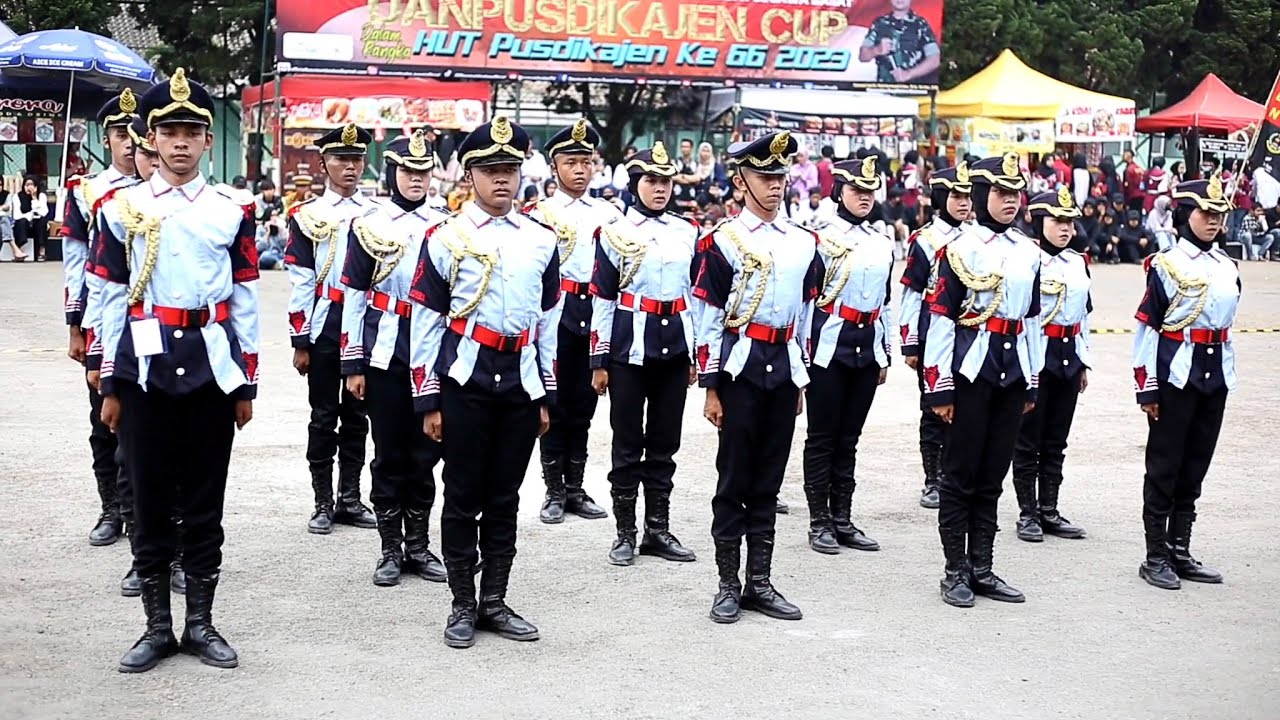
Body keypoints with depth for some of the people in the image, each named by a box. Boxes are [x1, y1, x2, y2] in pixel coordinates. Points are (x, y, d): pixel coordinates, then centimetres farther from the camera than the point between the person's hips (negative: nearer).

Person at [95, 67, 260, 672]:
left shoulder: (231, 212, 4)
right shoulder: (124, 209, 3)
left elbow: (244, 302, 6)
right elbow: (113, 299, 4)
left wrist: (246, 383, 4)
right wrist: (111, 384, 2)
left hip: (211, 366, 0)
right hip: (146, 366, 0)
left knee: (206, 499, 7)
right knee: (150, 500, 5)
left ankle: (201, 623, 17)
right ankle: (157, 626, 16)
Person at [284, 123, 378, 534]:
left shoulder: (377, 214, 7)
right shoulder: (306, 216, 0)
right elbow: (300, 283, -3)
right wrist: (300, 342, -6)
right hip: (325, 326, -2)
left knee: (356, 415, 10)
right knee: (324, 416, 5)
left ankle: (350, 499, 19)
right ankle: (323, 503, 12)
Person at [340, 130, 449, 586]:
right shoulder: (368, 227, 0)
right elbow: (354, 298, 0)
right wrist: (353, 365, -3)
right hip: (385, 355, -2)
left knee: (425, 451, 8)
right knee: (389, 454, 4)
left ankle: (418, 545, 19)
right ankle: (391, 549, 14)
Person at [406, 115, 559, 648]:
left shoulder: (542, 241, 8)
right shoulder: (445, 239, -2)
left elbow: (549, 322, 13)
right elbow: (425, 323, -1)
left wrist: (546, 396, 11)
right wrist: (428, 400, -4)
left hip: (521, 383, 3)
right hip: (465, 381, -3)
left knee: (504, 498, 10)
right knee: (463, 497, 3)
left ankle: (494, 602, 20)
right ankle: (463, 605, 15)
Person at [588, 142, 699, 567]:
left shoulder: (687, 233, 10)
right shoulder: (614, 233, -2)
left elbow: (694, 295, 14)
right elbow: (602, 300, -3)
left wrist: (696, 354, 10)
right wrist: (599, 361, -6)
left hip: (674, 347, 4)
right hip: (630, 349, -4)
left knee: (665, 443, 9)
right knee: (628, 444, 3)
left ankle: (659, 530, 18)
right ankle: (625, 534, 12)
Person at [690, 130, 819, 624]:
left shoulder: (805, 243, 11)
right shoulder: (722, 242, -5)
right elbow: (707, 319, -7)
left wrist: (800, 381, 15)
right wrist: (711, 388, -9)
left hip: (784, 367, 5)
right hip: (740, 366, -5)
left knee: (769, 479, 10)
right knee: (734, 479, 2)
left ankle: (760, 583, 18)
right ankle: (728, 586, 11)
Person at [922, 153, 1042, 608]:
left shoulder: (1030, 252, 11)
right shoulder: (961, 249, -6)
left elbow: (1032, 319, 17)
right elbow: (941, 319, -9)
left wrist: (1032, 382, 15)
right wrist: (939, 387, -13)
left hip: (1012, 372, 5)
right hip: (971, 370, -5)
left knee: (992, 476, 11)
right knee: (960, 475, 2)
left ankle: (982, 569, 19)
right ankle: (956, 573, 10)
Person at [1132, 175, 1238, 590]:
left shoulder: (1227, 267, 11)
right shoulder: (1166, 265, -7)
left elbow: (1225, 325, 18)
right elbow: (1147, 327, -9)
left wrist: (1227, 376, 16)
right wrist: (1146, 387, -12)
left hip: (1215, 376, 6)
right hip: (1175, 375, -6)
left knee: (1195, 466, 11)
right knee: (1164, 468, 1)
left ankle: (1180, 552, 20)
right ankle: (1156, 557, 8)